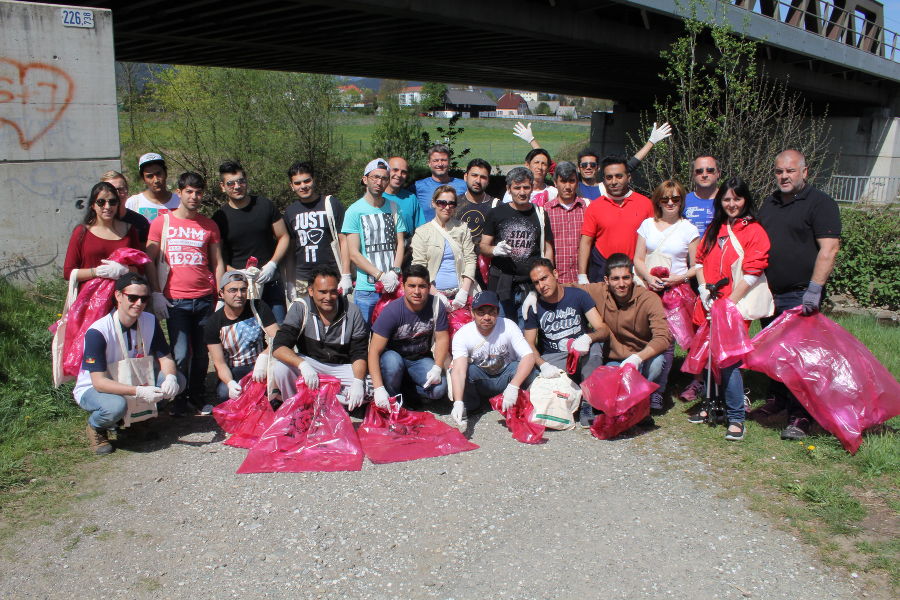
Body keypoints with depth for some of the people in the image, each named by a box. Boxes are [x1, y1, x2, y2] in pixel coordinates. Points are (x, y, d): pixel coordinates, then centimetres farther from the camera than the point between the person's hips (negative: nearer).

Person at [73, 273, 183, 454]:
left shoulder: (150, 322, -10)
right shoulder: (97, 332, -27)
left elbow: (165, 358, -5)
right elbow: (99, 381, -30)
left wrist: (170, 377, -30)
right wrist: (138, 391, -44)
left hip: (133, 381, 5)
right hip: (92, 389, -5)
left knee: (177, 380, -17)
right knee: (116, 405, -39)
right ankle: (95, 426, -3)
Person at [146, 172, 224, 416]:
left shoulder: (210, 225, 11)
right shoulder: (162, 222, 5)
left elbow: (218, 263, 12)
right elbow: (149, 261, 5)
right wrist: (156, 294, -4)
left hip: (205, 299, 2)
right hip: (175, 300, -2)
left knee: (202, 352, 6)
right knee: (181, 354, -4)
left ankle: (198, 395, 25)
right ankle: (179, 399, 16)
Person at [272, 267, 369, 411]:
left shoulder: (352, 312, -10)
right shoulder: (300, 308, -14)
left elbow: (359, 354, -8)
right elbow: (279, 347, -22)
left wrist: (358, 382, -28)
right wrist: (302, 364, -42)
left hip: (342, 368, 1)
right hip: (310, 363, -1)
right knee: (280, 368, -30)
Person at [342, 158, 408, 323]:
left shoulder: (393, 208, 10)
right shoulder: (355, 211, -1)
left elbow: (400, 244, 8)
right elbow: (354, 254, -6)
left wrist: (394, 272, -10)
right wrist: (381, 276, -14)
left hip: (393, 286, 3)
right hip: (366, 290, -3)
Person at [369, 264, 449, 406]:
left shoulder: (436, 305, -15)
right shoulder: (392, 311, -25)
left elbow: (442, 339, -5)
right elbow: (374, 351, -26)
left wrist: (437, 368, -21)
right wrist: (378, 388, -36)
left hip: (421, 359, 2)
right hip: (394, 355, -2)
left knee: (439, 389, -24)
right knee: (393, 361, -37)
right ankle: (392, 401, -10)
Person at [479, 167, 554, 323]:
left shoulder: (540, 214, 10)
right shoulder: (496, 213, 6)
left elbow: (548, 249, 12)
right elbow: (483, 245, 9)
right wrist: (495, 250, -14)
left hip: (531, 286, 1)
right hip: (500, 285, -1)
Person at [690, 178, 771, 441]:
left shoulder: (754, 231, -4)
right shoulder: (714, 229, 15)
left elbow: (751, 273, -10)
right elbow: (700, 260, 16)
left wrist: (729, 303, -14)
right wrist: (703, 288, -1)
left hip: (735, 308, -5)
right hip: (709, 306, 5)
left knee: (728, 360, -9)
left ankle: (736, 418, 0)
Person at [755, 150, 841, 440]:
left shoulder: (820, 203, -6)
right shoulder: (770, 203, 16)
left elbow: (829, 248, -14)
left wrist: (814, 290, -22)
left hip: (800, 296, -7)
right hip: (769, 294, 7)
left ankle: (800, 416, 0)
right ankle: (777, 399, 28)